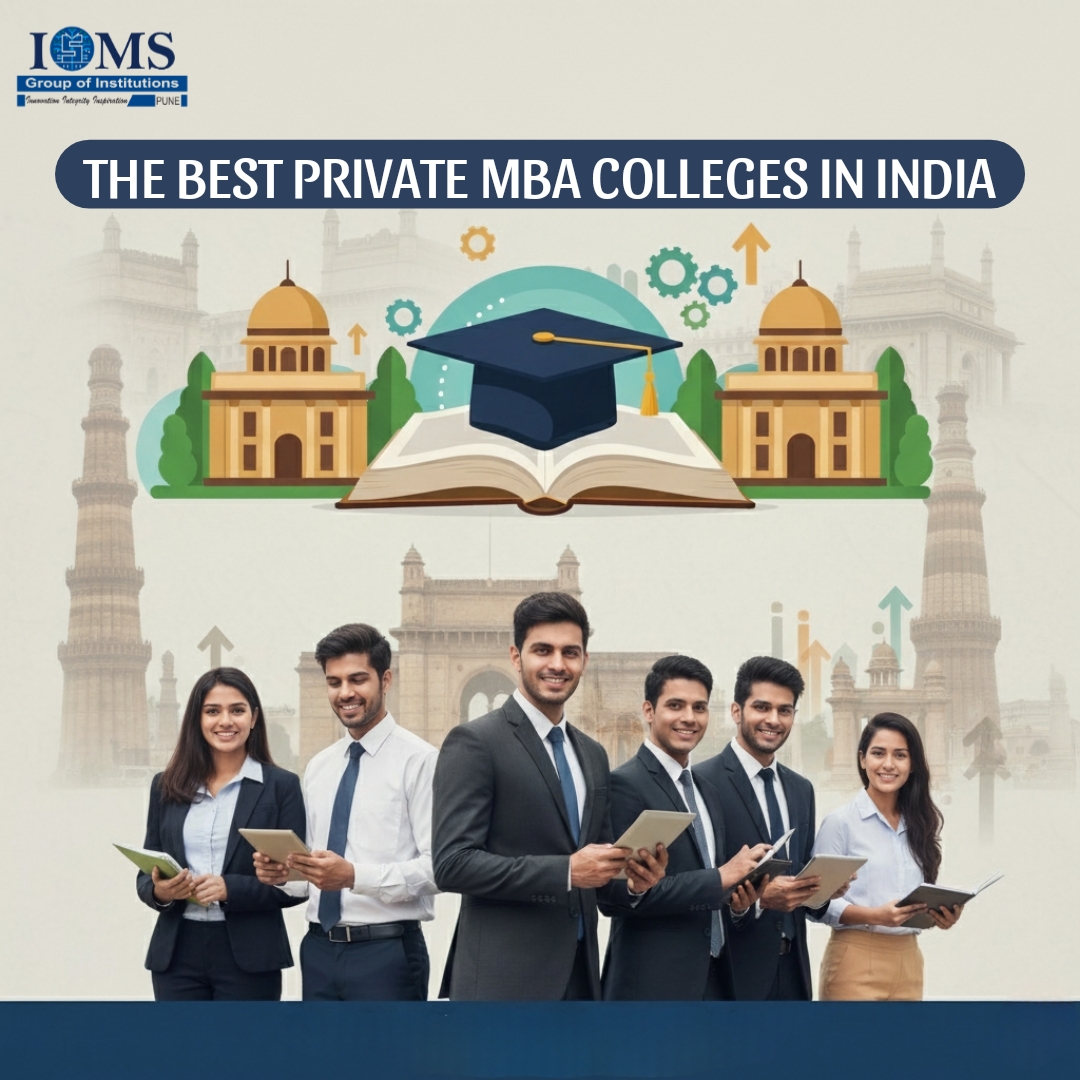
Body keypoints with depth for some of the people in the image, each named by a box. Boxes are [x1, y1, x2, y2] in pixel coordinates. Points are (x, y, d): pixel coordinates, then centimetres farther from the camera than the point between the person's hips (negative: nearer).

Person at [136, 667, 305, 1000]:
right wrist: (158, 891, -10)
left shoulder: (281, 786, 1)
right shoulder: (167, 786, 11)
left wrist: (231, 889, -17)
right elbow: (145, 874, 13)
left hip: (248, 957, -3)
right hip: (177, 954, 3)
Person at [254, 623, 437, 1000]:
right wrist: (284, 873, -2)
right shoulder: (318, 767, 14)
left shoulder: (418, 760, -8)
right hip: (320, 951, 6)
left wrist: (355, 876, -25)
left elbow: (438, 865, -15)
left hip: (386, 953, -6)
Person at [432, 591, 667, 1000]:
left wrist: (633, 881, 0)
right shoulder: (473, 743, -6)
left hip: (578, 977, 7)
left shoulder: (593, 755, 17)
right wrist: (566, 871, -20)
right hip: (503, 981, -7)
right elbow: (452, 863, -15)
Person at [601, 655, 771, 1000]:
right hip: (652, 985, -8)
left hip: (710, 980, 8)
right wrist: (720, 878, -17)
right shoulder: (624, 785, -10)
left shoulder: (707, 791, 16)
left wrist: (734, 895, 1)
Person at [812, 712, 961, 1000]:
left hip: (908, 961, 5)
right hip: (856, 961, -5)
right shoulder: (840, 822, -6)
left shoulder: (922, 823, 10)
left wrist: (943, 914, -5)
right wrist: (874, 916, -23)